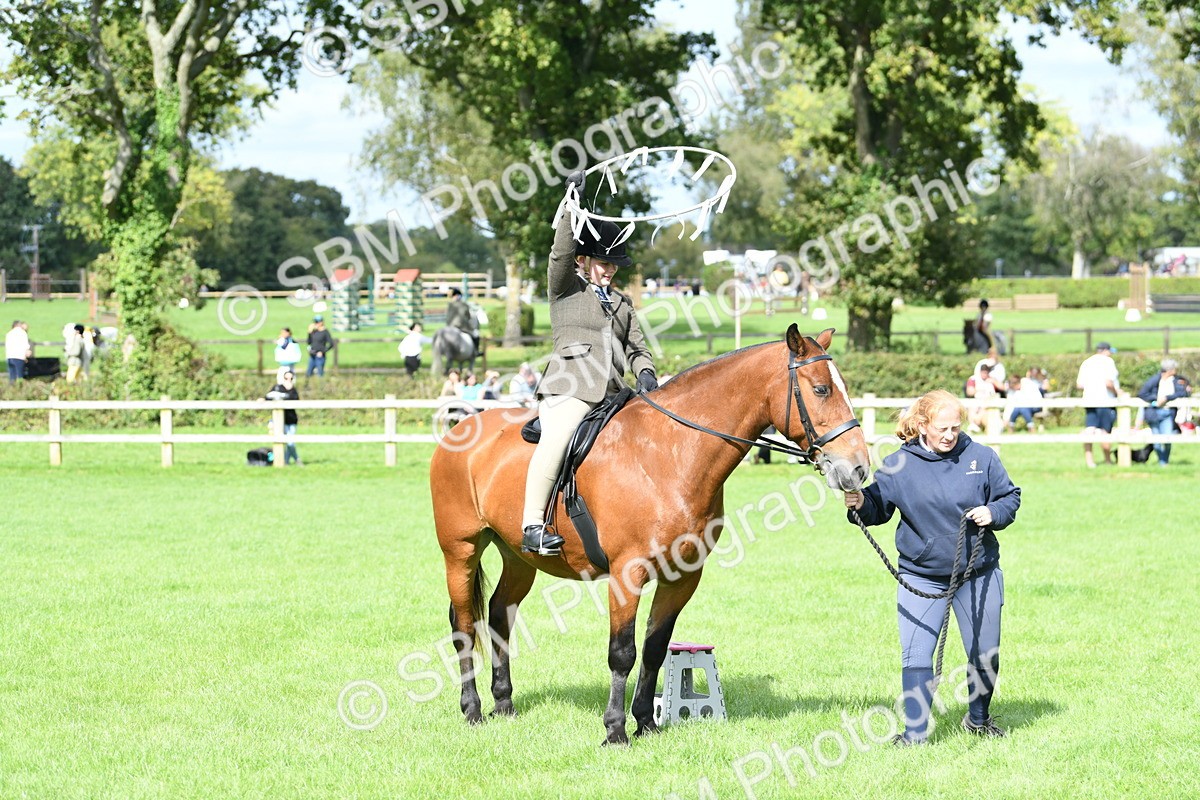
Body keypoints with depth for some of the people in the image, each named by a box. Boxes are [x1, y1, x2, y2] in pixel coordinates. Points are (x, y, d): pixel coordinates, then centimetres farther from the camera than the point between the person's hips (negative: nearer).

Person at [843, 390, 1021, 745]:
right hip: (921, 577, -1)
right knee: (915, 656, -9)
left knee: (984, 656, 13)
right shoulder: (899, 464, -6)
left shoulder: (981, 457, -4)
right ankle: (915, 732, -2)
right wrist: (860, 504, -19)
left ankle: (979, 719, 36)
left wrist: (994, 513, -15)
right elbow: (878, 506, 3)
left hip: (978, 573, 1)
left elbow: (1010, 497, 5)